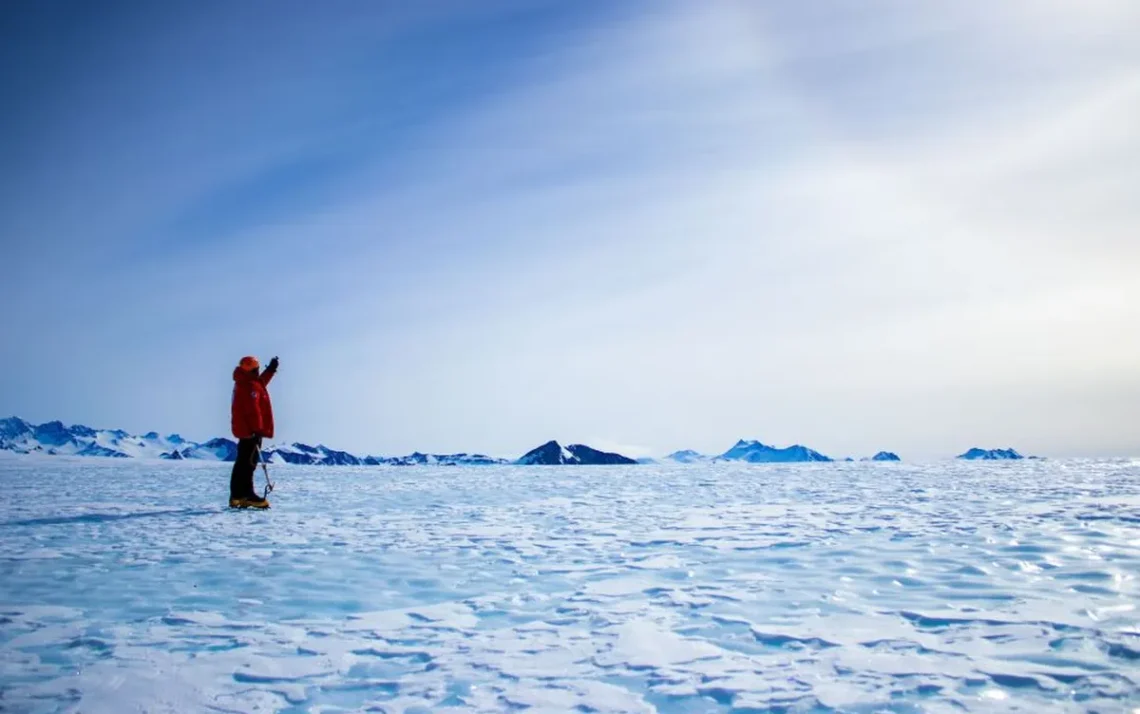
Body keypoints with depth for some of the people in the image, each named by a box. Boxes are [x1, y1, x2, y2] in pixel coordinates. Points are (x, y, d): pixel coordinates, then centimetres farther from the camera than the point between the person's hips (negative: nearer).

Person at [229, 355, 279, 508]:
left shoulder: (245, 383, 16)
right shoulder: (248, 386, -17)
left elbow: (259, 383, 38)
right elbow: (253, 410, -24)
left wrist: (270, 370, 37)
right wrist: (258, 430, -24)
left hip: (246, 430, 11)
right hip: (251, 431, -11)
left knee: (243, 463, 12)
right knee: (248, 462, -10)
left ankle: (237, 495, 16)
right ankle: (246, 495, -11)